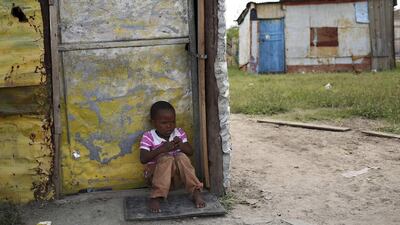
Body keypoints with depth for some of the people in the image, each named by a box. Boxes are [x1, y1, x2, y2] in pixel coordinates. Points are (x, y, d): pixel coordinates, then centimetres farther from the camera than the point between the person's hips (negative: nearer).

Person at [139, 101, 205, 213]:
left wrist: (181, 145, -23)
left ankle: (196, 192, -28)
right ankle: (156, 197, -36)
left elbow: (190, 152, -1)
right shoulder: (148, 137, -9)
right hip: (155, 174, -3)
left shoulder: (179, 133, 3)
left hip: (176, 174, 3)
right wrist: (162, 149, -28)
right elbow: (143, 159, -19)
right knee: (166, 158, -33)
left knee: (181, 157, -27)